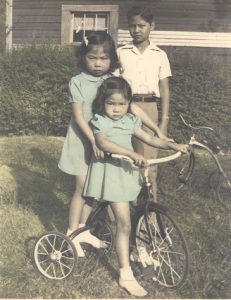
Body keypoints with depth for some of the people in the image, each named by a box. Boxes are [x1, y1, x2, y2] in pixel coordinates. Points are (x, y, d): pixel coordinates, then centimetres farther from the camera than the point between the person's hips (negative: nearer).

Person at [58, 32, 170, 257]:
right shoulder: (78, 82, -9)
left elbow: (132, 107, -3)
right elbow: (78, 116, -16)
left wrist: (157, 129, -9)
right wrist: (93, 140, -28)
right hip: (83, 142, -4)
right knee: (82, 189, 2)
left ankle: (82, 229, 30)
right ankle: (71, 234, 19)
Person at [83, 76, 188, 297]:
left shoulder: (130, 121, 10)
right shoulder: (100, 121, -9)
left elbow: (150, 139, 9)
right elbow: (103, 143, -27)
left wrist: (173, 146, -5)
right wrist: (131, 154, -39)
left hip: (128, 172, 7)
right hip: (111, 172, -6)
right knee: (124, 224, -9)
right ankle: (126, 276, 0)